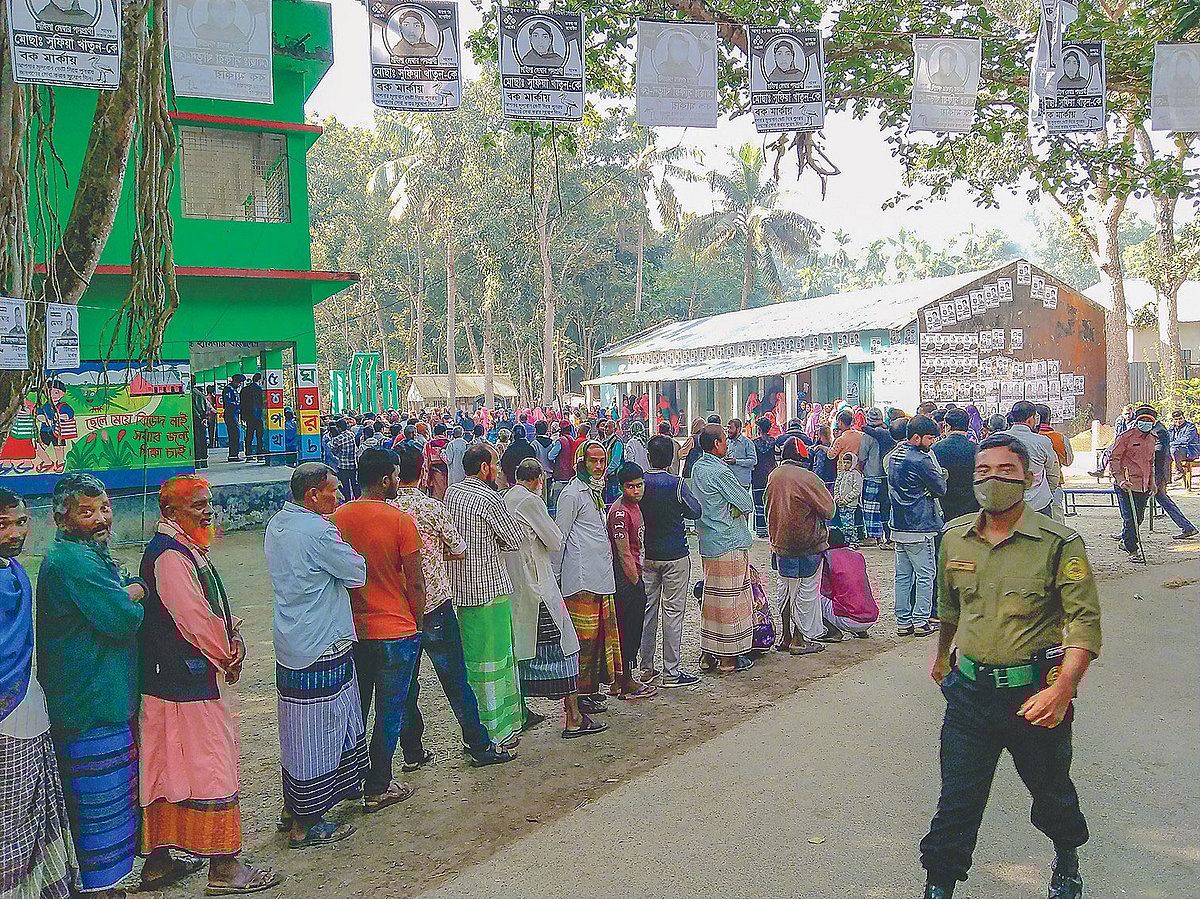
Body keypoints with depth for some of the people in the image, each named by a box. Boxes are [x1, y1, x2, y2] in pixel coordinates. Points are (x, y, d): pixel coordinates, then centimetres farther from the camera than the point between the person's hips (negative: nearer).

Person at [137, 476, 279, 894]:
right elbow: (195, 620, -22)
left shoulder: (187, 550, 14)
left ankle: (157, 861, 27)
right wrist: (228, 657, -8)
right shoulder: (169, 556, -18)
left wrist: (233, 639, 0)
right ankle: (223, 867, 7)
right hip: (189, 685, -10)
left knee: (167, 772, 16)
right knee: (211, 767, -2)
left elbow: (216, 609, 17)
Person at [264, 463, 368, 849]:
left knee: (297, 728, 20)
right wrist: (341, 541, 1)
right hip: (321, 650, -9)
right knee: (318, 733, 2)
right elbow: (358, 573, -14)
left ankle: (292, 808, 33)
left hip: (290, 645, 9)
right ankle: (305, 826, 13)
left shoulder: (276, 524, 7)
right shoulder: (318, 532, -22)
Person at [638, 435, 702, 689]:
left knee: (647, 610, 11)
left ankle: (647, 669, 18)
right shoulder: (677, 483, -12)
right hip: (675, 555, -4)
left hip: (647, 555, 4)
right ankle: (671, 672, 7)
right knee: (673, 611, 3)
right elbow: (695, 512, -1)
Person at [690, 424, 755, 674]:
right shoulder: (721, 472, -18)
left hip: (708, 544, 9)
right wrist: (741, 507, 8)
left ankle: (708, 654, 21)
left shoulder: (698, 468, 8)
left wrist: (734, 507, 4)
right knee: (731, 599, 1)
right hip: (730, 545, -9)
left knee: (711, 596, 14)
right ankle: (729, 658, 9)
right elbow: (747, 505, -13)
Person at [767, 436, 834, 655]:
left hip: (780, 541, 6)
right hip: (808, 542, -6)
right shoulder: (807, 478, -18)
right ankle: (799, 639, 11)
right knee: (806, 592, 5)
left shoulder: (774, 476, 1)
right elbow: (828, 509, -12)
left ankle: (786, 636, 24)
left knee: (786, 590, 16)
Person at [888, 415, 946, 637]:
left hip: (898, 525, 8)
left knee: (903, 575, 11)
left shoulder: (894, 455, 10)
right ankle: (920, 621, 4)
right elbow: (941, 489, -9)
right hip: (919, 527, -8)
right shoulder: (920, 460, -17)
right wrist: (940, 473, 8)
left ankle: (903, 621, 15)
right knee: (925, 575, 2)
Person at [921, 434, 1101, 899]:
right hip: (969, 690, 2)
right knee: (957, 799, 4)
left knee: (1050, 788, 21)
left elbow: (1084, 622, -16)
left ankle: (1068, 857, 50)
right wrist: (942, 653, 32)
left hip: (1035, 692, -2)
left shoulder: (1058, 543, -12)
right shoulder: (955, 538, 2)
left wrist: (1063, 688, -29)